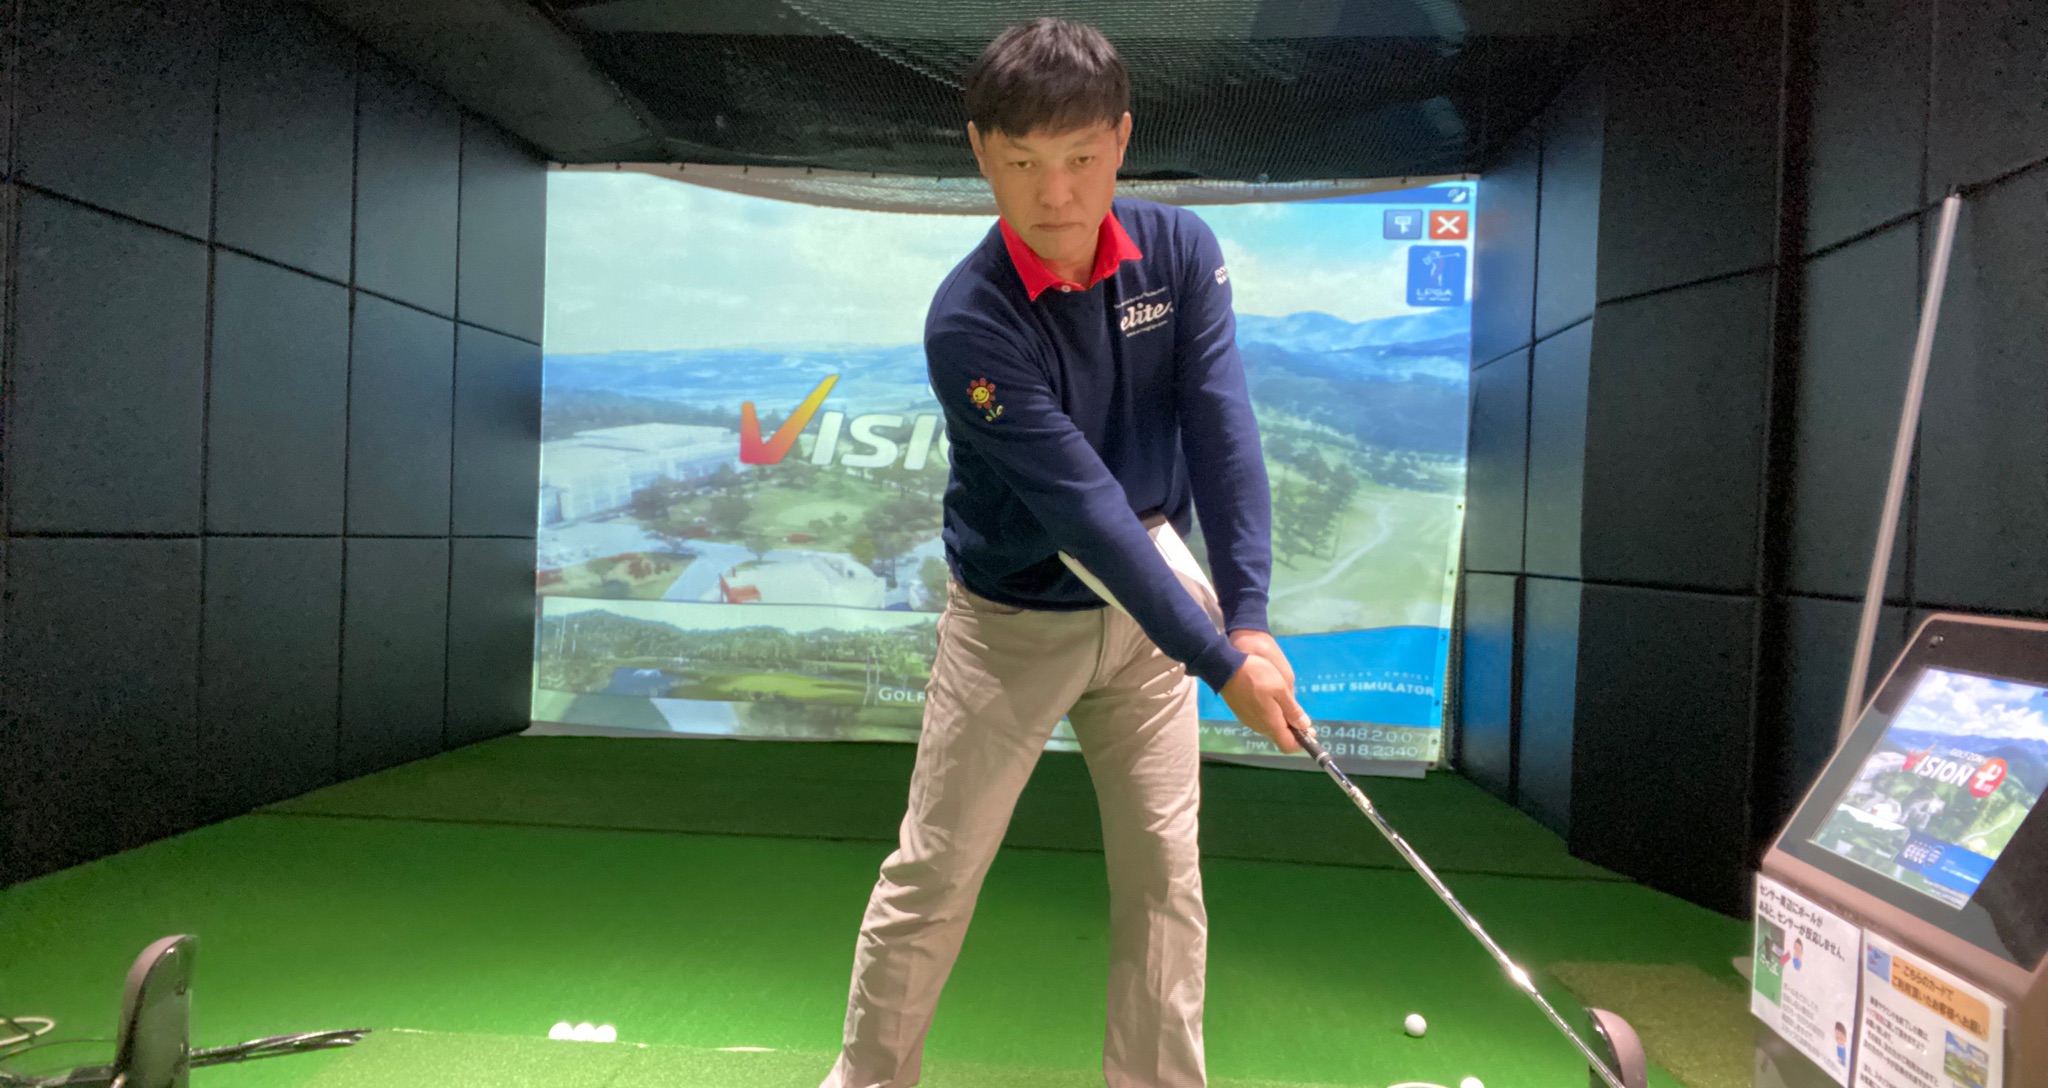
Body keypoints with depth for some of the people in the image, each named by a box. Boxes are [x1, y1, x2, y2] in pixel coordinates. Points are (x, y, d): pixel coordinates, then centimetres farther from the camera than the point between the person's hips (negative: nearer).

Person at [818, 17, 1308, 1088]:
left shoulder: (1180, 249, -7)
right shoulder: (969, 321, -22)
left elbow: (1222, 432, -13)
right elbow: (1081, 501, -26)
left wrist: (1249, 619, -22)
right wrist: (1221, 665, -25)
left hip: (1149, 587, 4)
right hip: (1011, 619, -3)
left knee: (1165, 870, 9)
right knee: (932, 878, 7)